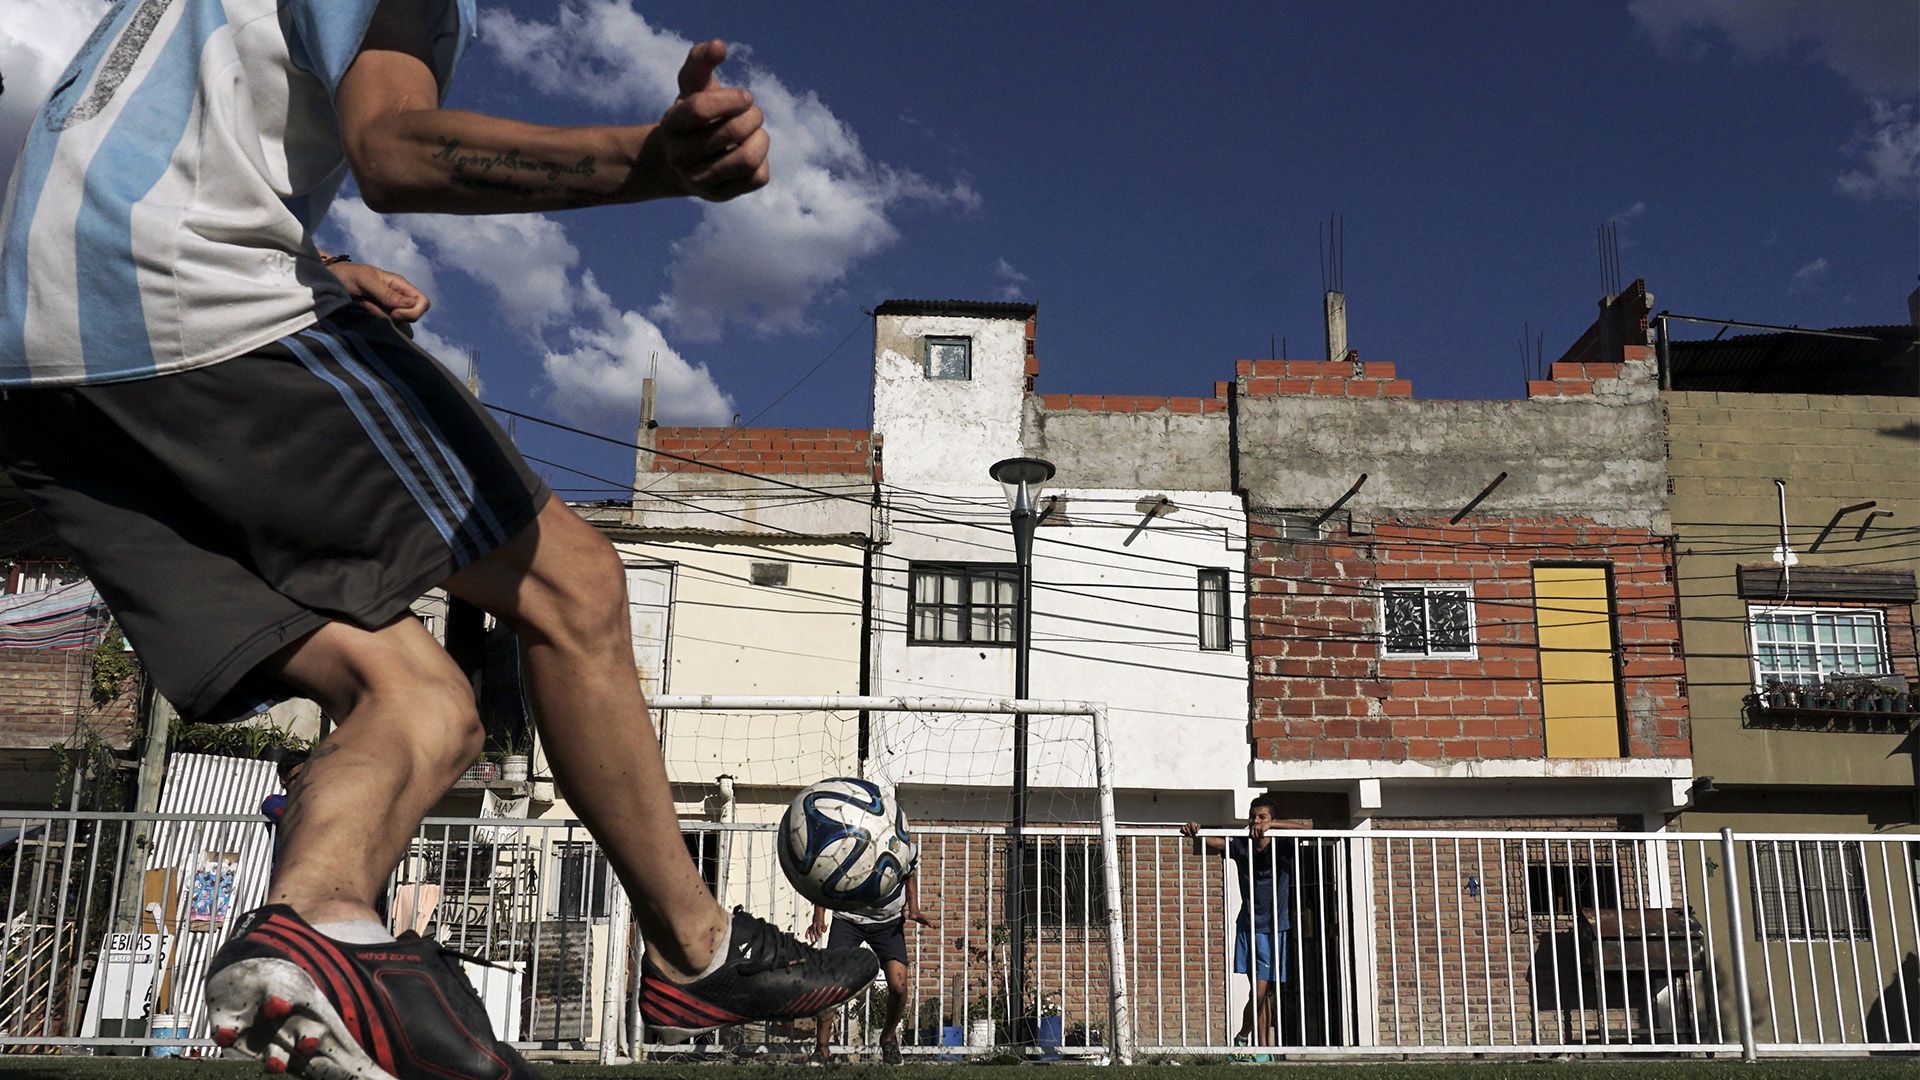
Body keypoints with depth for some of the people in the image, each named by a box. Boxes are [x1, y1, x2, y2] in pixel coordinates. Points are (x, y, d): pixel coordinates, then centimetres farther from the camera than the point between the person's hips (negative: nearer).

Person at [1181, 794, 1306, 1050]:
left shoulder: (1283, 848, -3)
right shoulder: (1240, 845, 2)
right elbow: (1211, 842, -9)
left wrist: (1271, 825, -29)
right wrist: (1194, 832, -31)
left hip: (1273, 928, -2)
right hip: (1248, 925, 2)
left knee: (1261, 990, -4)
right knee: (1260, 992, 3)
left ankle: (1243, 1037, 14)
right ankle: (1265, 1046, 13)